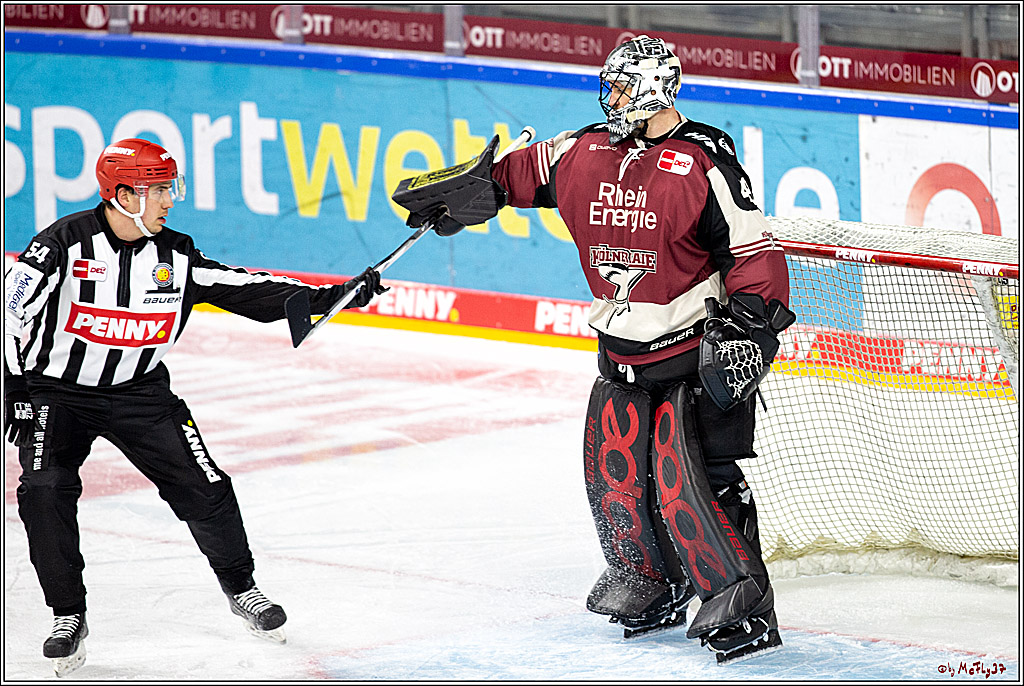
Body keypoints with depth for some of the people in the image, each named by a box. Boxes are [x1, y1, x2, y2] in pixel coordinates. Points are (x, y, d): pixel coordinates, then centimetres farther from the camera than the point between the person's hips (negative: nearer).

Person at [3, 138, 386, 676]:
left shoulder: (176, 257, -5)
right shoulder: (63, 244, -18)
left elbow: (245, 289, -5)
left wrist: (327, 297, -13)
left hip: (138, 391, 4)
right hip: (56, 390, -4)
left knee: (203, 488, -2)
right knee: (46, 491, -22)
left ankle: (241, 589, 22)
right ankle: (68, 617, -7)